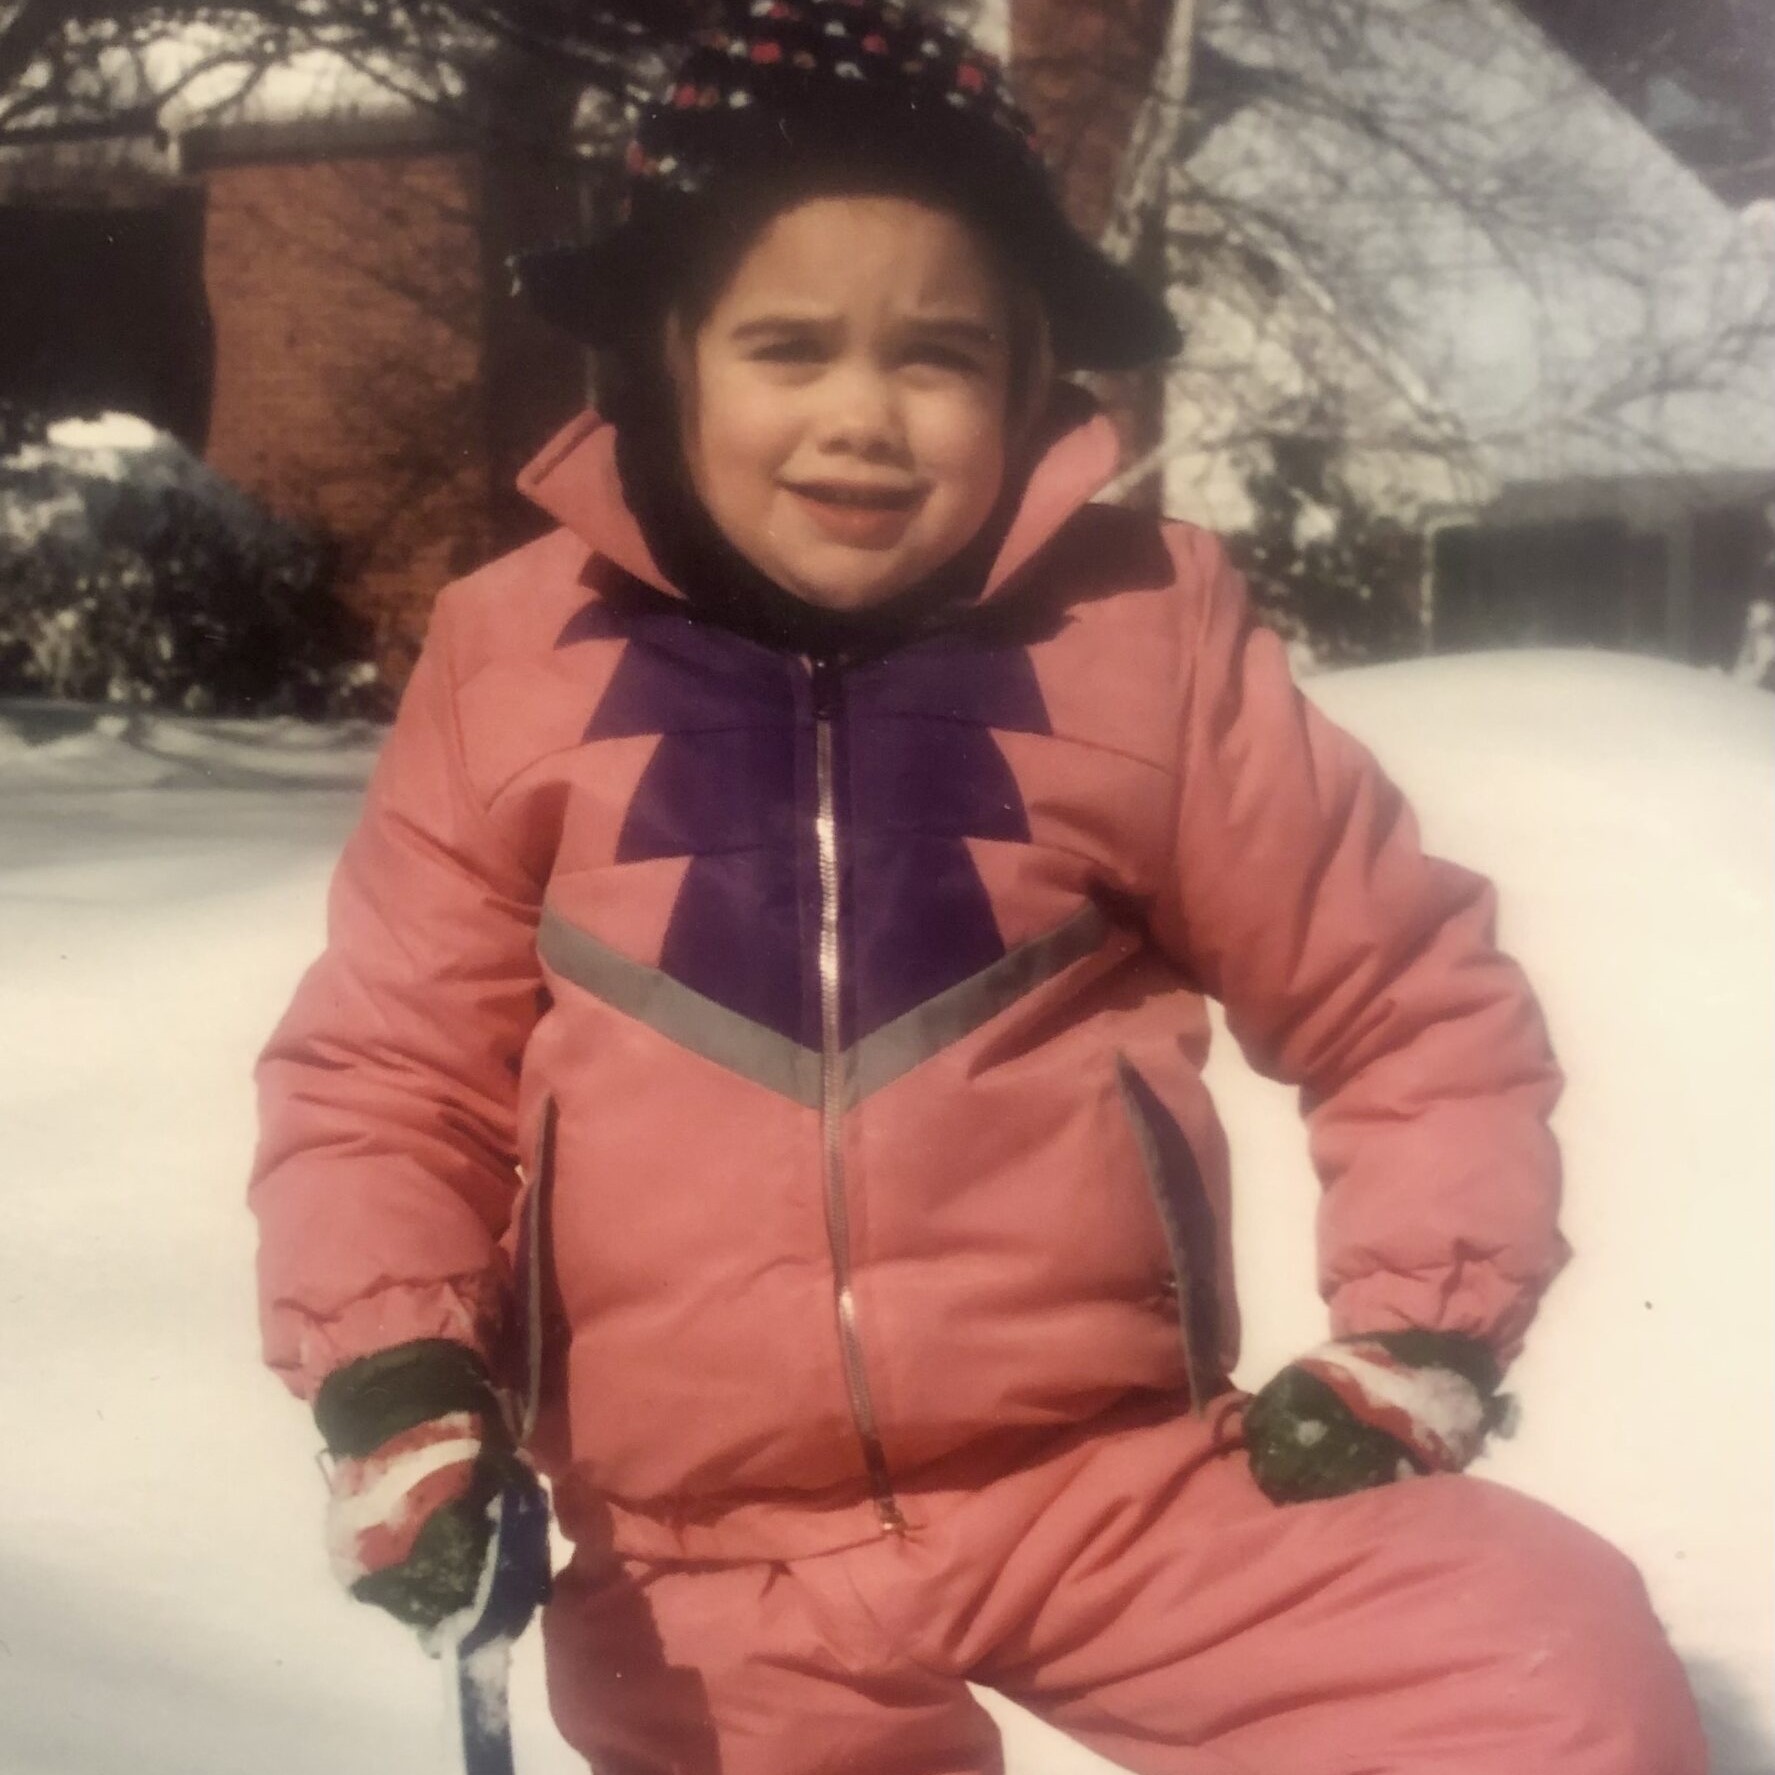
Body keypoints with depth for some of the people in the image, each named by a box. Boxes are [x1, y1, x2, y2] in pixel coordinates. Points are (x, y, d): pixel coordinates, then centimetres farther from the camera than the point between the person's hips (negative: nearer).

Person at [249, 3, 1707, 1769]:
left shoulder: (1141, 632, -3)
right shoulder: (519, 653, -3)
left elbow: (1413, 1001, 6)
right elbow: (389, 1061, 5)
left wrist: (1422, 1331, -2)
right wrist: (392, 1377, -8)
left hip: (1117, 1474, 0)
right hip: (707, 1560, 1)